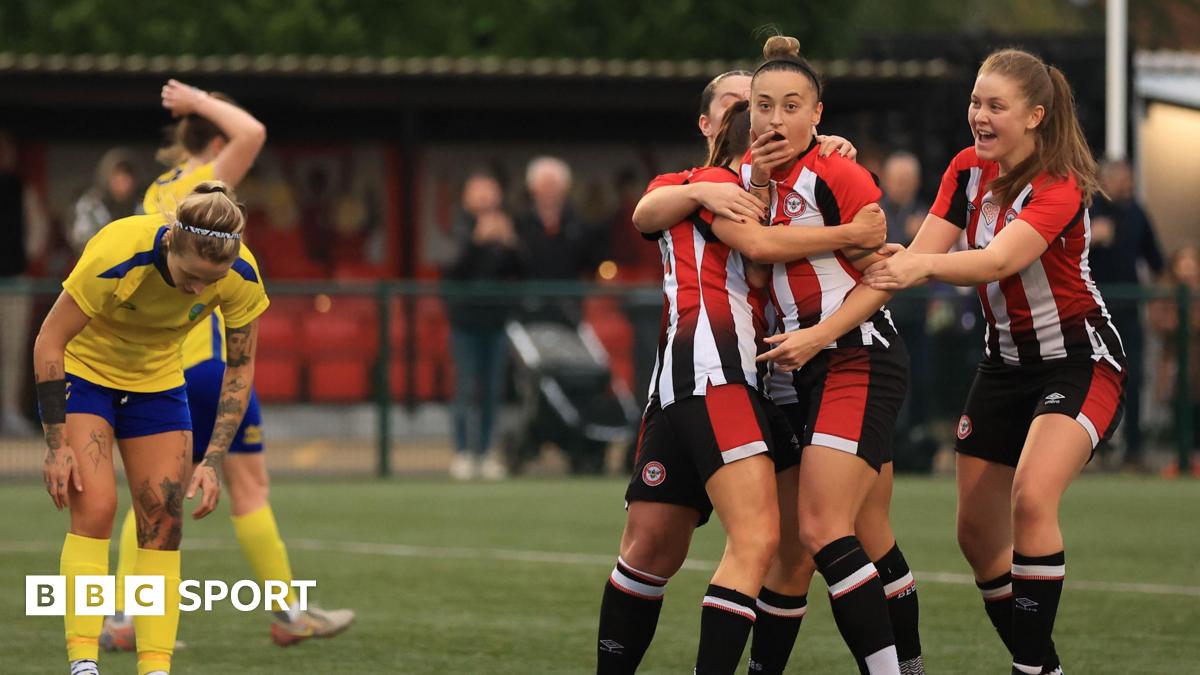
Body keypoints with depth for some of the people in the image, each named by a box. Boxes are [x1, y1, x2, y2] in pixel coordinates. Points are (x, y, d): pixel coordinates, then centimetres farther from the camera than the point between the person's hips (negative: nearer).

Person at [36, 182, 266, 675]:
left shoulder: (241, 277, -24)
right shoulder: (115, 256, -35)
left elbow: (240, 366, -8)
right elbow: (49, 341, -23)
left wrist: (214, 461, -14)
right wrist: (56, 444, -23)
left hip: (158, 383, 4)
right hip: (83, 371, -4)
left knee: (163, 521, -5)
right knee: (95, 507, -18)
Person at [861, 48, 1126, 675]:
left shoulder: (1059, 187, -23)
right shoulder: (968, 169, -2)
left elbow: (1000, 261, -39)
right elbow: (922, 254, -9)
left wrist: (925, 266, -56)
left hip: (1079, 360, -7)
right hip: (1007, 360, 7)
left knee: (1032, 496, -29)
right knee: (977, 532, 5)